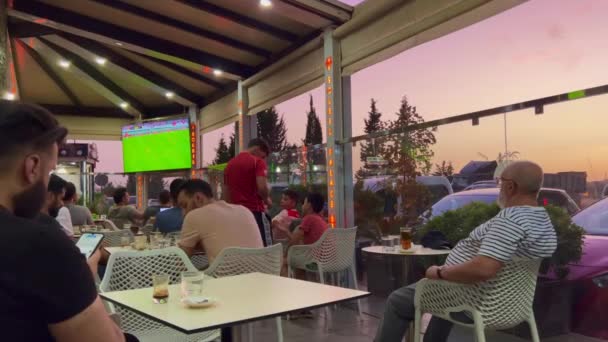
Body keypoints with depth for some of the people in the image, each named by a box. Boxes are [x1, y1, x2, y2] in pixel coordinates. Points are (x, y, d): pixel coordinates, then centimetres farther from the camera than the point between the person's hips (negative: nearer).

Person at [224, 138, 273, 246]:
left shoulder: (230, 164, 16)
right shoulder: (257, 162, -5)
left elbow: (226, 195, 18)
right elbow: (262, 187, -18)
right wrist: (267, 199, 1)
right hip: (255, 211, -6)